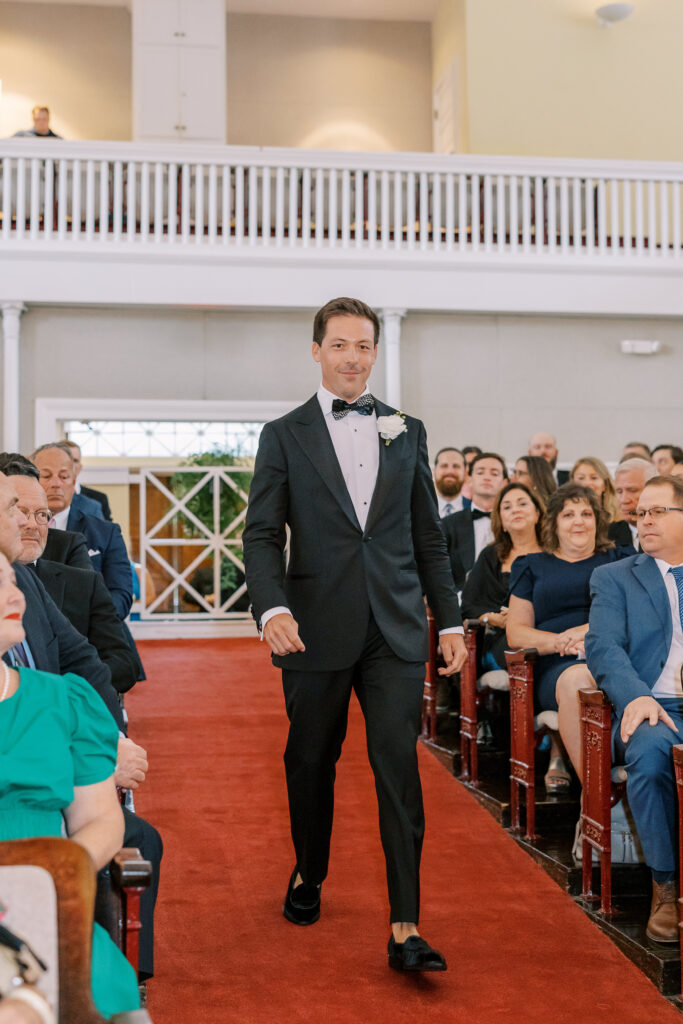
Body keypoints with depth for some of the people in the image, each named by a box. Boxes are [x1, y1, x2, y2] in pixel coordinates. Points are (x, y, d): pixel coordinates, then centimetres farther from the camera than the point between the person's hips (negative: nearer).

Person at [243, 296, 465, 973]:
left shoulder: (407, 431, 11)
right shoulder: (283, 435, 5)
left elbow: (428, 535, 13)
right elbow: (262, 534, -2)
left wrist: (449, 619, 9)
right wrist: (272, 608, -18)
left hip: (395, 629, 1)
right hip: (318, 630, -1)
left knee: (399, 766, -6)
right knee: (311, 762, 13)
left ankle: (405, 927, -3)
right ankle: (308, 876, 39)